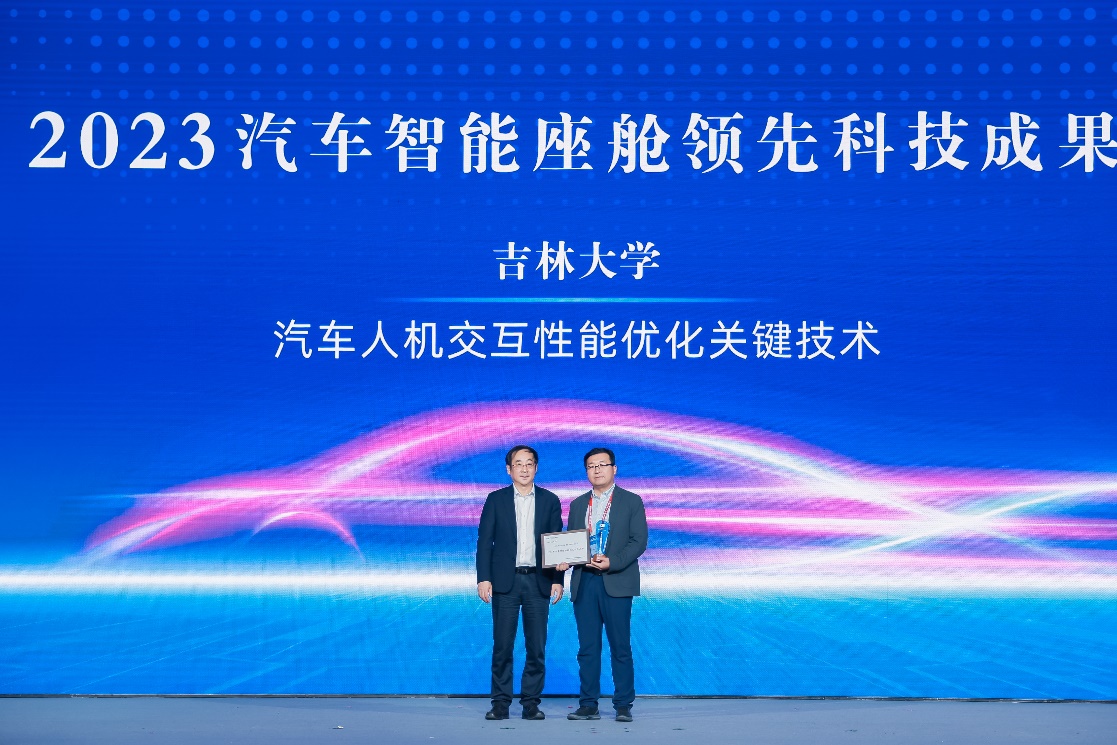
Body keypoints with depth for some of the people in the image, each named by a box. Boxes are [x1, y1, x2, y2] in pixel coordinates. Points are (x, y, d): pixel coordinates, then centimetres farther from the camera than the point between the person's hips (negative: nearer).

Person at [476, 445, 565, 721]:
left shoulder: (550, 501, 7)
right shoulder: (496, 500, 4)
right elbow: (484, 541, 2)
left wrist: (558, 580, 0)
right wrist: (483, 579, -6)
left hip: (538, 581, 1)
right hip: (505, 581, -1)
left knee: (537, 646, 1)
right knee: (502, 645, -1)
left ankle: (531, 702, 10)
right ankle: (501, 703, 6)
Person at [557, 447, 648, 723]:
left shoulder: (631, 502, 4)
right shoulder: (578, 504, 17)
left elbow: (639, 541, -4)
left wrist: (612, 562, -17)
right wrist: (563, 560, -6)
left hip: (616, 583, -4)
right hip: (583, 583, 4)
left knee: (620, 647, -1)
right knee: (587, 647, 4)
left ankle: (623, 705, 5)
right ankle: (588, 705, 9)